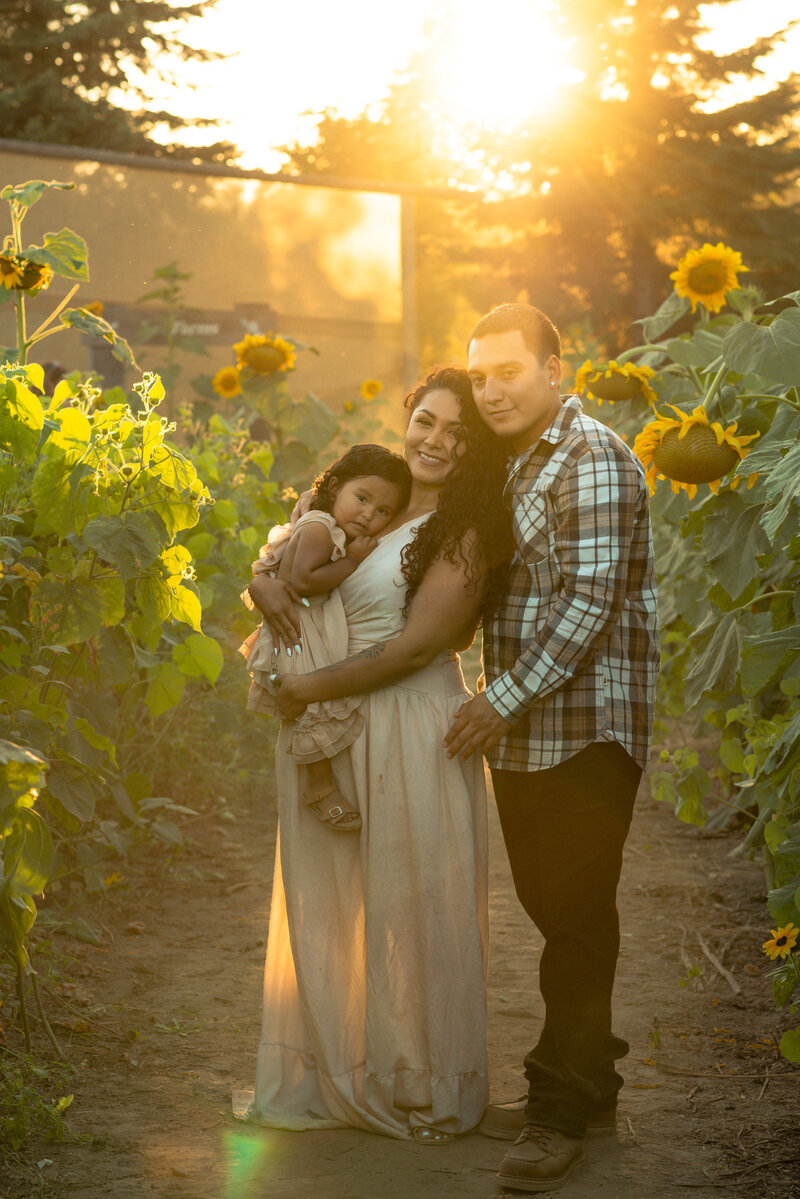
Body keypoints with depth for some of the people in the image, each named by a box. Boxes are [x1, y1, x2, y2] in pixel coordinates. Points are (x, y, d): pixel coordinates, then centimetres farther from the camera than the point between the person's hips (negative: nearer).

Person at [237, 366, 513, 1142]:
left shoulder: (464, 532, -11)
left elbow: (417, 647, -17)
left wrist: (311, 689, -13)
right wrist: (264, 582, -6)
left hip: (411, 735, -7)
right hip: (332, 733, 7)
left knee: (407, 907, 5)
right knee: (330, 905, 14)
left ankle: (420, 1087, 22)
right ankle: (338, 1075, 30)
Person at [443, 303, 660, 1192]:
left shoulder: (592, 459, -12)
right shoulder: (506, 465, 17)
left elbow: (590, 600, -19)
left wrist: (505, 696, -19)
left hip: (588, 727, -8)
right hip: (523, 733, 9)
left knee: (575, 914, -4)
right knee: (549, 906, 13)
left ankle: (562, 1110, 3)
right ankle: (585, 1083, 24)